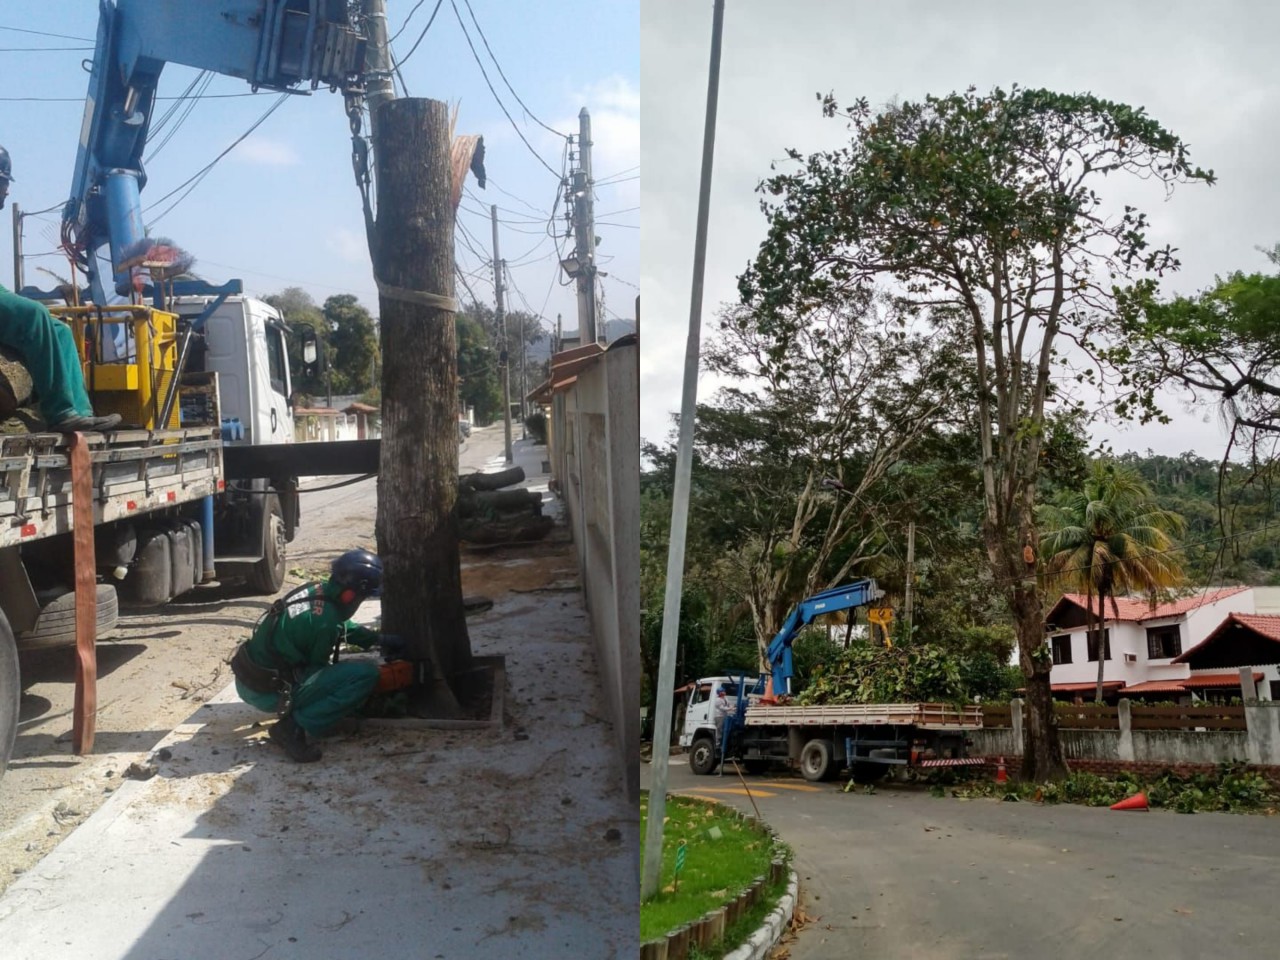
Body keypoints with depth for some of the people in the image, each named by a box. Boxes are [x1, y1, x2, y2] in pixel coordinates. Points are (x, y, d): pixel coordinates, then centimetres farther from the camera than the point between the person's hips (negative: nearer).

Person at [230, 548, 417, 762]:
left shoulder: (316, 590, -1)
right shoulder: (324, 620, -24)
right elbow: (318, 667, -7)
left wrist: (379, 639, 17)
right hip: (266, 692, -9)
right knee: (364, 675, -19)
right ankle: (295, 728, -13)